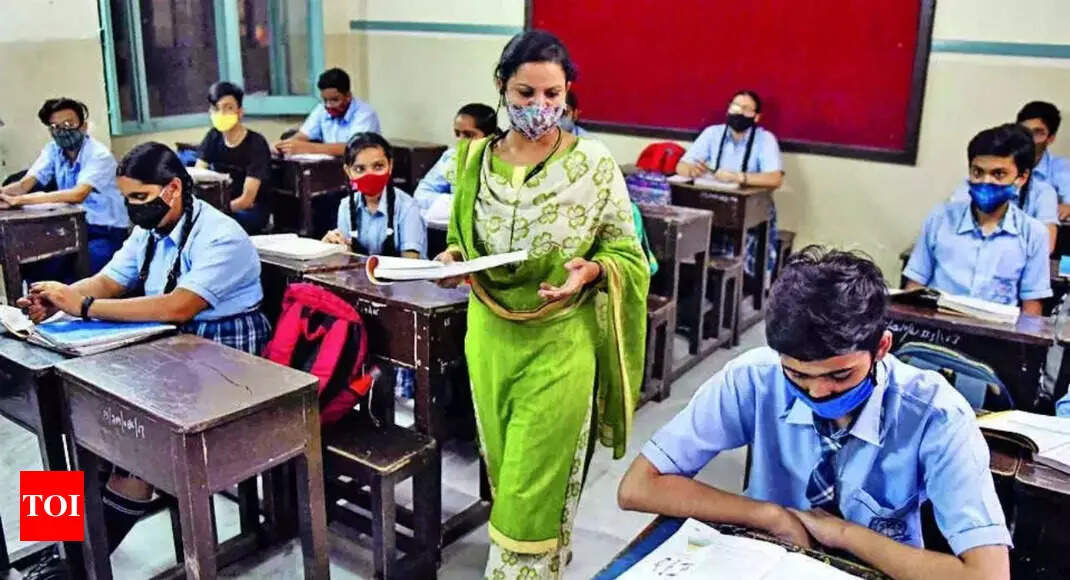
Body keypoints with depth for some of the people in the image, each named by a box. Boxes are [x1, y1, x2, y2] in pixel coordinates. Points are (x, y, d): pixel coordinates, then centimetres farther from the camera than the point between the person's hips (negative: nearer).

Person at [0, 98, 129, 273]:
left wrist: (20, 200, -38)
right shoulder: (53, 150, 2)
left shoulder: (99, 155, -18)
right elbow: (24, 184, -9)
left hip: (107, 232, -6)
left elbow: (78, 194, -33)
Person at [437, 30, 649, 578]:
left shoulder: (594, 163, -10)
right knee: (505, 471, 18)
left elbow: (627, 253, -4)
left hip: (561, 342, -4)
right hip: (490, 337, 4)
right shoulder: (474, 159, 1)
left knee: (535, 482, 1)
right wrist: (452, 258, -9)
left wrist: (591, 270, -24)